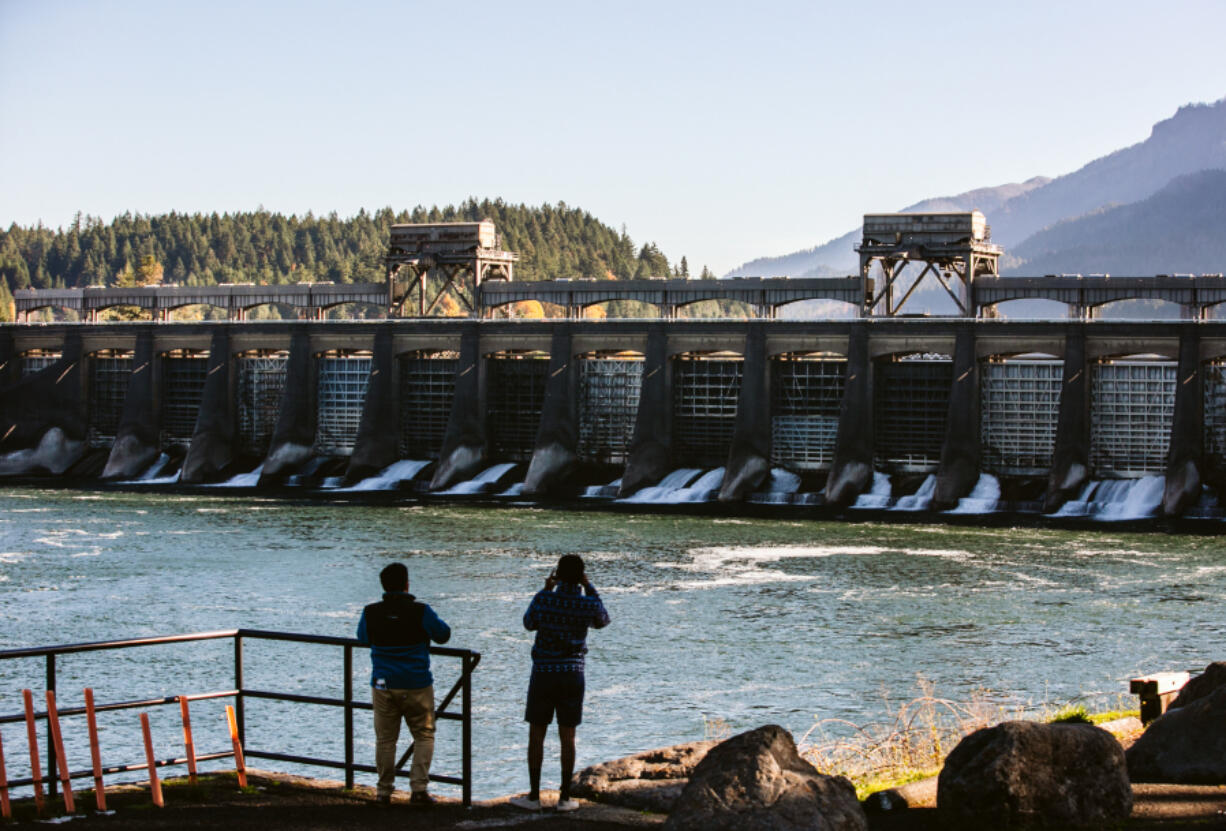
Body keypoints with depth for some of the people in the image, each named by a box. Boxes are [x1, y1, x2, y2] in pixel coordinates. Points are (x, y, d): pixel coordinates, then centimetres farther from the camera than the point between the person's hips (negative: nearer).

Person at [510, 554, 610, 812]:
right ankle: (565, 797, 8)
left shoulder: (543, 599, -9)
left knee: (536, 735, 6)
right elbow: (602, 621, 17)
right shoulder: (588, 603, -7)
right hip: (573, 675, 1)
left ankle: (534, 796, 6)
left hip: (543, 674, -1)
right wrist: (589, 587, 14)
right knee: (567, 737, 7)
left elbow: (529, 624, 11)